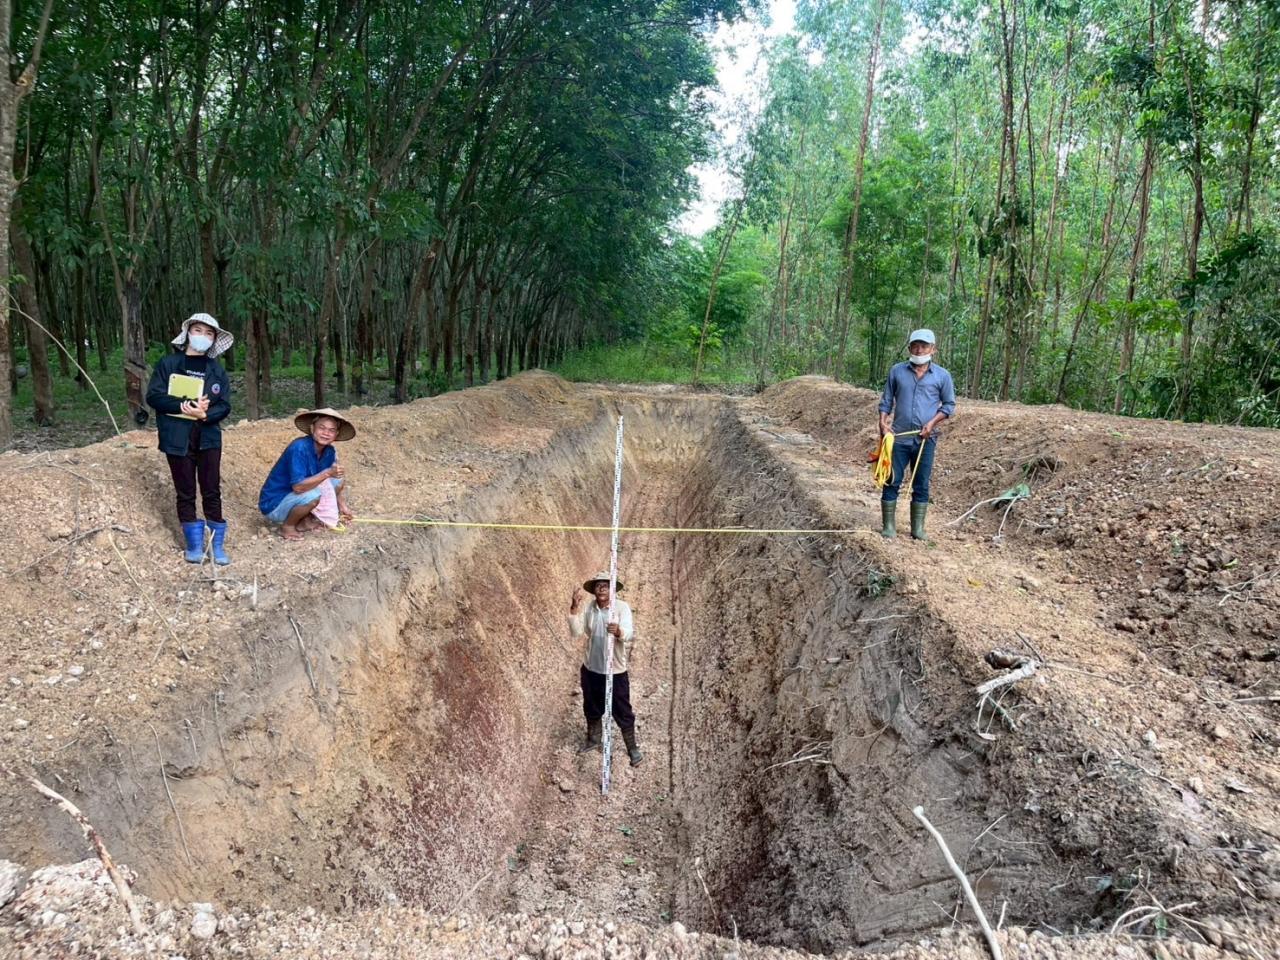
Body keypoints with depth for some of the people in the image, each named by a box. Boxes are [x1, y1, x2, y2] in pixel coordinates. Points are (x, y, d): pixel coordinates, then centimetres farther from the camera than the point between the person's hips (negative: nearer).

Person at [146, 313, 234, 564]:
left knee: (212, 492, 2)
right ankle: (194, 545, 17)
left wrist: (204, 413, -18)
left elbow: (224, 405, 1)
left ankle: (218, 546, 10)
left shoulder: (217, 369, 7)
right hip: (177, 438, -1)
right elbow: (154, 396, -7)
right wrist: (183, 405, -19)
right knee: (185, 493, 6)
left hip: (208, 438, 1)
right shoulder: (168, 363, 1)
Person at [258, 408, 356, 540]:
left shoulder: (329, 452, -4)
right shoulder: (299, 448, -27)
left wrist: (342, 506, 0)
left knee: (340, 480, 2)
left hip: (294, 498, 8)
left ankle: (305, 520, 7)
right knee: (314, 494, -33)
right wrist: (327, 473, -36)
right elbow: (298, 487, -34)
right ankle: (287, 526, -7)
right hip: (274, 505, -8)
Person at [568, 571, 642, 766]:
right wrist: (574, 609, -24)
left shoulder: (622, 607, -14)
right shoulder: (587, 608, -4)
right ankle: (593, 739, 45)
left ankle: (632, 748, 26)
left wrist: (618, 632, -48)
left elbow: (630, 634, -25)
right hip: (591, 669, 3)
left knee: (622, 711, 9)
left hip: (615, 671, -3)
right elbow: (576, 632, -12)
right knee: (591, 708, 22)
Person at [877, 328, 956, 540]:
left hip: (925, 440, 0)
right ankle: (888, 525, 10)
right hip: (898, 437, 0)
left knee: (921, 485, 7)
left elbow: (949, 405, 7)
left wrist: (933, 422, -8)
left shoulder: (942, 376, 1)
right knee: (891, 482, 1)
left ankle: (918, 528, 15)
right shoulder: (897, 371, 3)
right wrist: (883, 421, -5)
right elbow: (887, 400, 9)